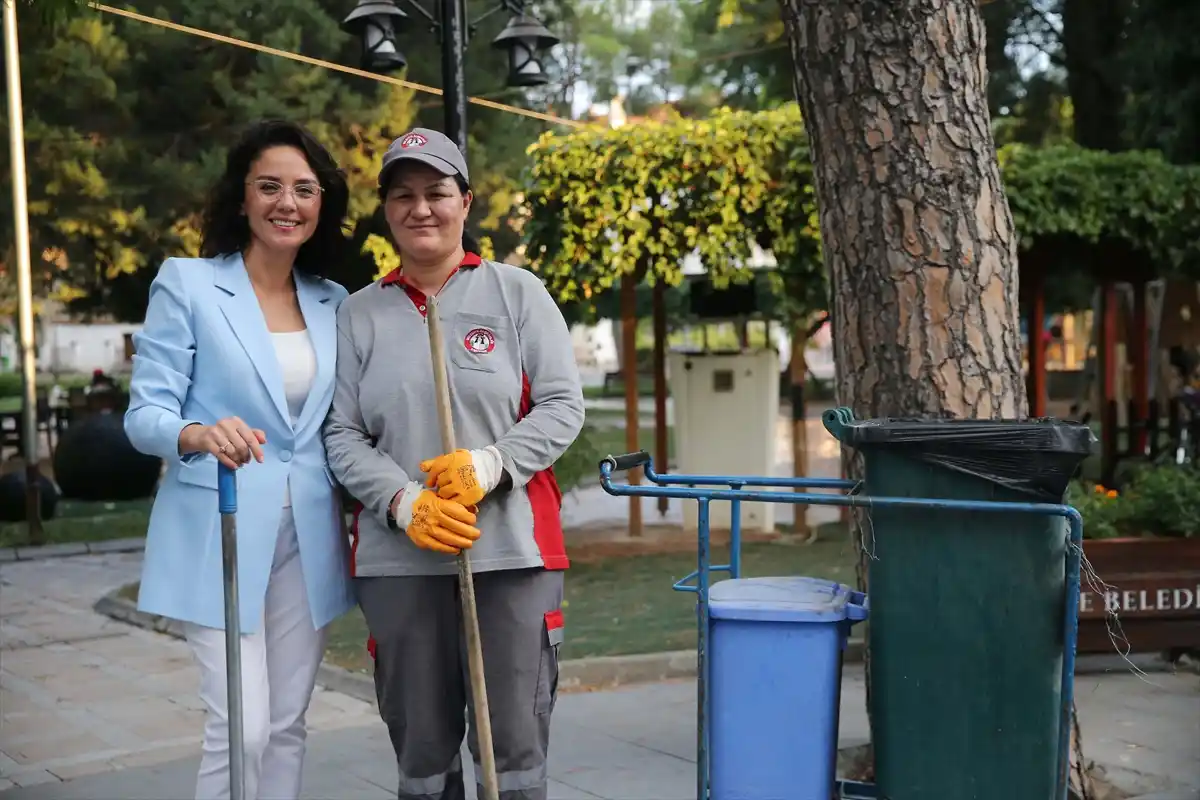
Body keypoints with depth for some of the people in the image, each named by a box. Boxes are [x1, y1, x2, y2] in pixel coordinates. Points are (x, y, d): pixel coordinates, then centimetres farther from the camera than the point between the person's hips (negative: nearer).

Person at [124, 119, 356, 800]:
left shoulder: (333, 303, 10)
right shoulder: (187, 283, -3)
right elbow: (146, 415, -9)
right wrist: (202, 435, -29)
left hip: (307, 538, 5)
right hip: (221, 534, -4)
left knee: (288, 725, 10)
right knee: (241, 730, -9)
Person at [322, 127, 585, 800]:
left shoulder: (517, 292, 6)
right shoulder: (359, 313, 9)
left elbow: (563, 405, 1)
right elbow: (342, 434, 4)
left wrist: (489, 465, -15)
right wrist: (404, 502, -13)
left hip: (512, 551, -1)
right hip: (399, 559, 2)